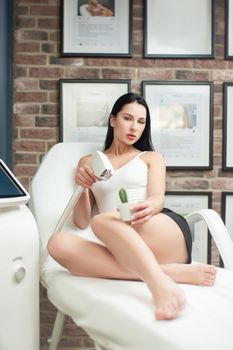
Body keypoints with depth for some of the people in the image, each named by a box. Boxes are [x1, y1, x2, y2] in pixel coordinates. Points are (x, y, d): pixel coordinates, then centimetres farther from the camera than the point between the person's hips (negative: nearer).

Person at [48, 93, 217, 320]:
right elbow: (82, 222, 15)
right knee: (58, 244, -29)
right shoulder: (88, 162, 22)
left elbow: (157, 200, 0)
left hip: (168, 234, -2)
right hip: (126, 251, 2)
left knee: (102, 221, -31)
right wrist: (82, 188, -6)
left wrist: (149, 207, -25)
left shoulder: (152, 157, 19)